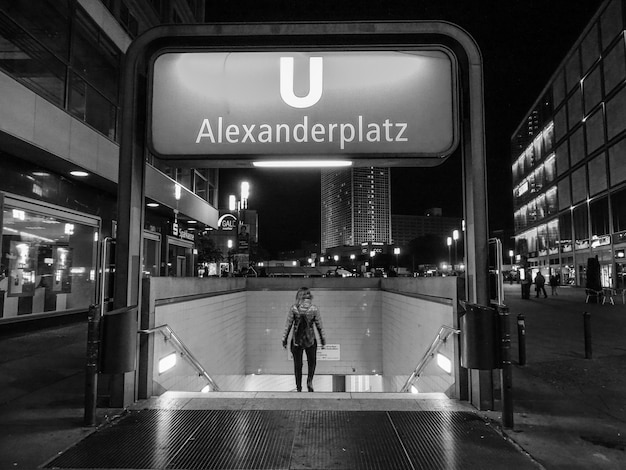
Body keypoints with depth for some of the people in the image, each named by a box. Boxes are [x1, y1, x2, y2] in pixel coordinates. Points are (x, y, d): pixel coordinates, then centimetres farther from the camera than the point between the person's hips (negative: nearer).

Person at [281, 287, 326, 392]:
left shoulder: (293, 308, -10)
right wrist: (323, 342, 7)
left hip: (296, 340, 0)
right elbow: (320, 327, -3)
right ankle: (309, 380, 9)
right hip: (310, 340, 0)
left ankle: (298, 387, 23)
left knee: (297, 365, 15)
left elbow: (288, 325, -5)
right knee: (312, 362, 24)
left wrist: (284, 340, 5)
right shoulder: (314, 309, -9)